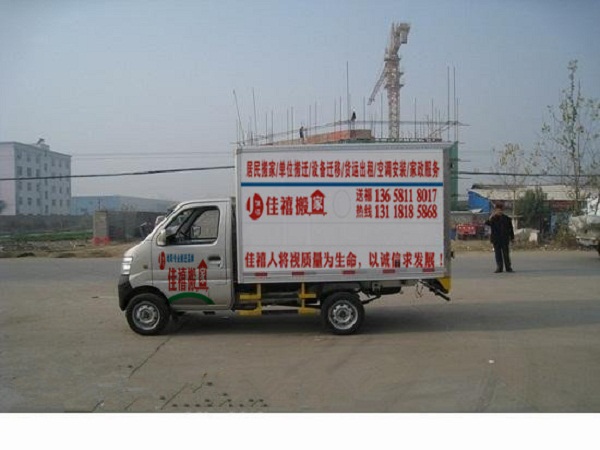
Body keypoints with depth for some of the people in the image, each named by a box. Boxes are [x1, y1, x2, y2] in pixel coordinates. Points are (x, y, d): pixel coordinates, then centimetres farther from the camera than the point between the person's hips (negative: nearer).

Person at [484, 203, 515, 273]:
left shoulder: (506, 218, 3)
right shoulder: (493, 218, 4)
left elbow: (510, 228, 8)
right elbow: (487, 223, -15)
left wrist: (512, 238, 6)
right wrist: (491, 216, -27)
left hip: (504, 239, -1)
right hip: (496, 240, 1)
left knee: (506, 254, 2)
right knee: (498, 254, 3)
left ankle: (508, 268, 8)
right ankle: (499, 268, 8)